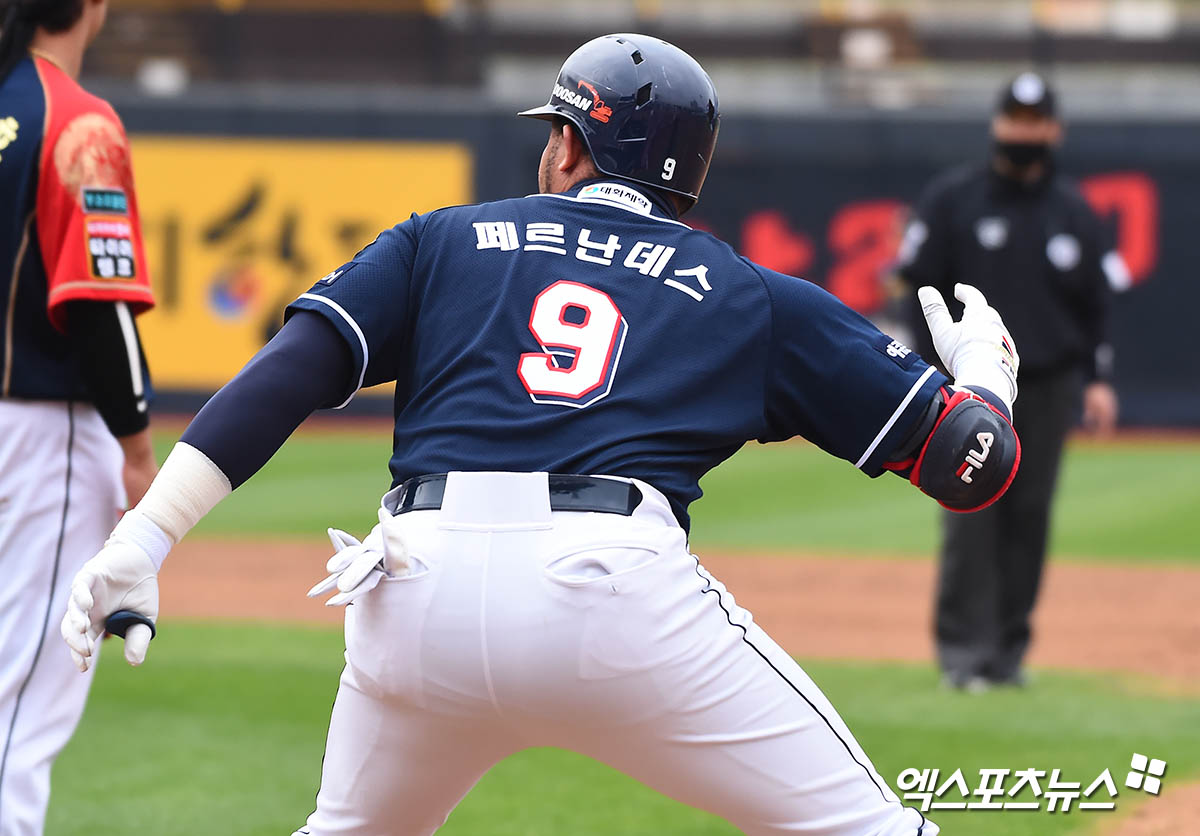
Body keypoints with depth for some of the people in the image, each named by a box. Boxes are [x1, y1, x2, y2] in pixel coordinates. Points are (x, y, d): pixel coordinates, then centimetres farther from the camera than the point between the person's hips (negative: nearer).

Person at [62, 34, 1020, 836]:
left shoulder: (441, 241, 24)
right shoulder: (756, 298, 21)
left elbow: (290, 371, 8)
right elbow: (973, 457, 18)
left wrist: (147, 535, 2)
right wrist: (984, 373, 41)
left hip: (419, 589, 2)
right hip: (613, 581, -2)